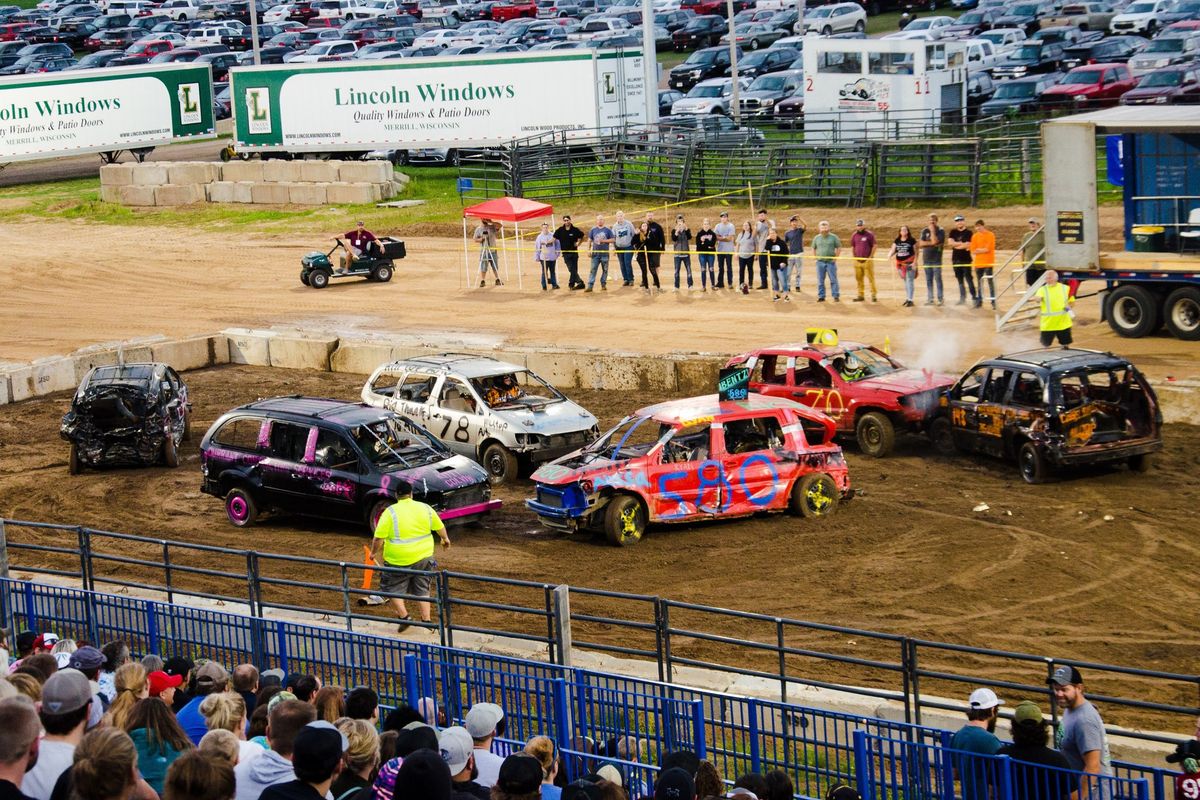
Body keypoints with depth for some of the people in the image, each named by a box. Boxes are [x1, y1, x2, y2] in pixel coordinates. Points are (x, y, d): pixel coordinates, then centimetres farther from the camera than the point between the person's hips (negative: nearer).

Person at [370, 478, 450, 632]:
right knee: (422, 590, 17)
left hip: (398, 560, -4)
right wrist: (445, 538, 35)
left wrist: (374, 552, 4)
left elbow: (379, 538, -13)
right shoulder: (425, 508, 1)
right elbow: (440, 527, 15)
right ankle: (426, 620, 17)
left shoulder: (390, 512, -11)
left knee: (394, 588, 13)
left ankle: (404, 616, 1)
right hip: (423, 556, 4)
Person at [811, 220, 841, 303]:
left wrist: (836, 258, -4)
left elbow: (839, 248, 2)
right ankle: (821, 296, 12)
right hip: (820, 262, 3)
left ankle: (836, 296, 2)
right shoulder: (816, 238, 7)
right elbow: (813, 248, 18)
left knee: (833, 280, -2)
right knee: (820, 281, 5)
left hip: (831, 262, -3)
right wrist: (816, 257, 6)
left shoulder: (833, 237, -2)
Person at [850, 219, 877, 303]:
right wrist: (854, 257, 9)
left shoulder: (869, 235, -2)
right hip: (857, 260, 4)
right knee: (859, 278, 6)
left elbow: (874, 246, 0)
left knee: (871, 278, -6)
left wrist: (871, 257, -6)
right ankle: (860, 295, 14)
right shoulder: (854, 235, 10)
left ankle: (873, 295, -4)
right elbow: (852, 247, 18)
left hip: (867, 260, -4)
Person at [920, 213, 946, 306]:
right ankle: (930, 299, 11)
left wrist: (932, 231, -12)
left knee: (938, 279, -6)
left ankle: (940, 298, -4)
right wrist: (931, 243, -12)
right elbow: (921, 243, 0)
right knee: (928, 280, 7)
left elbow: (935, 241, -18)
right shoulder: (925, 230, 9)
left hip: (936, 259, -5)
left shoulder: (940, 230, -5)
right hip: (926, 258, 5)